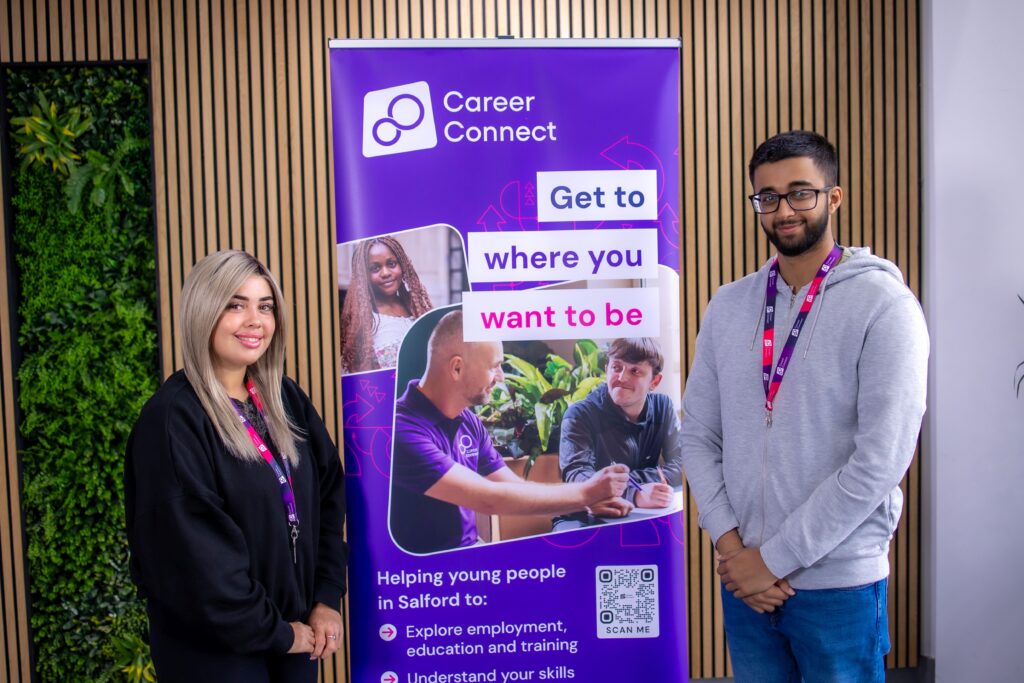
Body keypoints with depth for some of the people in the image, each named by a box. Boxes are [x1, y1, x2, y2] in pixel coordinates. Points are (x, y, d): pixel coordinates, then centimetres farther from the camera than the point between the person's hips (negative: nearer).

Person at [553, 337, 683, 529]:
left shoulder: (663, 407, 1)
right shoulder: (580, 414, -12)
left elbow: (682, 465, -7)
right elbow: (577, 475, -26)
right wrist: (635, 495, -42)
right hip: (586, 518, -5)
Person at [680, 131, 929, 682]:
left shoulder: (884, 305, -11)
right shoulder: (728, 306, 3)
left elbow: (881, 461, -17)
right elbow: (696, 435, 3)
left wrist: (774, 558, -14)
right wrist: (731, 543, -8)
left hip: (840, 584, -4)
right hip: (744, 576, 4)